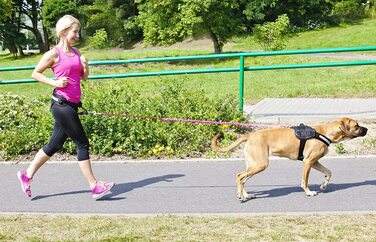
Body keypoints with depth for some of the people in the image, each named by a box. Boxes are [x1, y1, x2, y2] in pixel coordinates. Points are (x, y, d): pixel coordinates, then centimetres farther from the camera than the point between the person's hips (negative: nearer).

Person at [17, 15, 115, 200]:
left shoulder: (75, 53, 13)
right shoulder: (54, 54, -7)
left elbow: (84, 77, 18)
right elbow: (35, 73, 0)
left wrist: (85, 65, -2)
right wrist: (54, 82, -13)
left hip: (72, 105, 8)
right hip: (62, 103, -8)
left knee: (55, 144, 13)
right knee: (82, 143, -5)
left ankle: (26, 175, 26)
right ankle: (94, 186, 1)